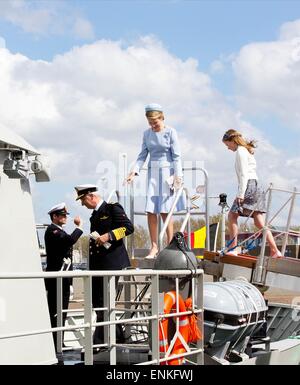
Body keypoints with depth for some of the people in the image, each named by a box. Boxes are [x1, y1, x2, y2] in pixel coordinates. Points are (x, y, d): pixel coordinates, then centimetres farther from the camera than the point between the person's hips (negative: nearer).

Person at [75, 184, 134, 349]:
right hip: (97, 265, 9)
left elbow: (128, 227, -14)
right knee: (97, 301, 9)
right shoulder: (95, 215, 19)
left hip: (111, 263, -9)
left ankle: (98, 342, -7)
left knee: (105, 302, -9)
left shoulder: (113, 209, -6)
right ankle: (118, 336, 19)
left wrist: (109, 236, -22)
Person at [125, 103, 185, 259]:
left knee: (165, 211, -4)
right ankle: (154, 246, 4)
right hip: (152, 172, 4)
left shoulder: (170, 132, -5)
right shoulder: (147, 134, 9)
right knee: (150, 210, -2)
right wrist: (134, 171, -3)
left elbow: (176, 156, -6)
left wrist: (178, 175, -14)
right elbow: (142, 155, 10)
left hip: (167, 172, -4)